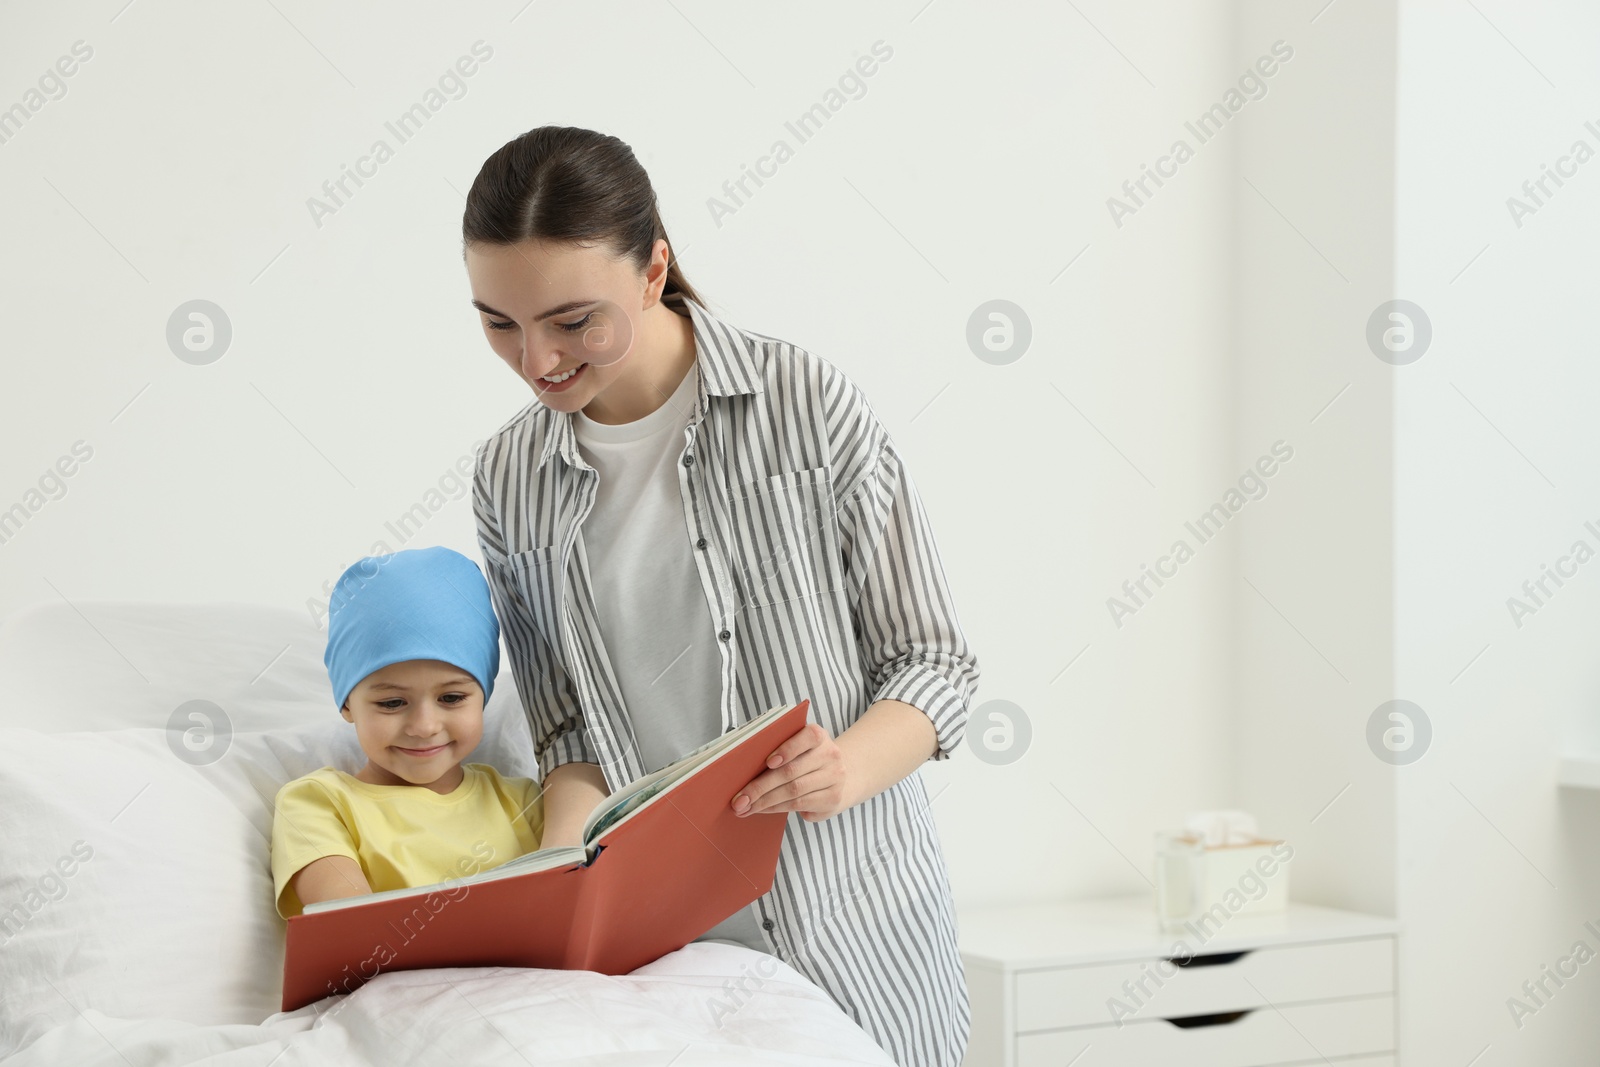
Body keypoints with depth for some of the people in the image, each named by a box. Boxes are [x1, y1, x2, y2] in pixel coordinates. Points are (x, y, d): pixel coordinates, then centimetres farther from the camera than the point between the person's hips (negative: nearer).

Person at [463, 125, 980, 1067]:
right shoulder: (510, 482, 3)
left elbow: (937, 664, -4)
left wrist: (847, 768, -24)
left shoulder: (806, 404, -8)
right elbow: (573, 737, 7)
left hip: (852, 928, -2)